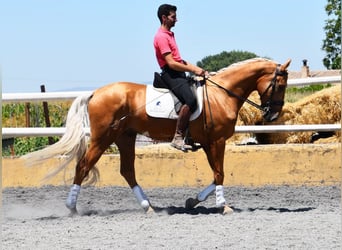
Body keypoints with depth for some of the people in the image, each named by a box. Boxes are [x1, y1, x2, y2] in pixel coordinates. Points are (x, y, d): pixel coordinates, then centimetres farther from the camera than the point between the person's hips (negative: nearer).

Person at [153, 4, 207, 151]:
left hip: (179, 73, 11)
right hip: (170, 74, -11)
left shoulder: (170, 35, 21)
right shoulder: (161, 37, -12)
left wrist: (195, 68, 14)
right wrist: (193, 70, -16)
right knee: (191, 100, -30)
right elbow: (171, 63, -19)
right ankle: (178, 138, -29)